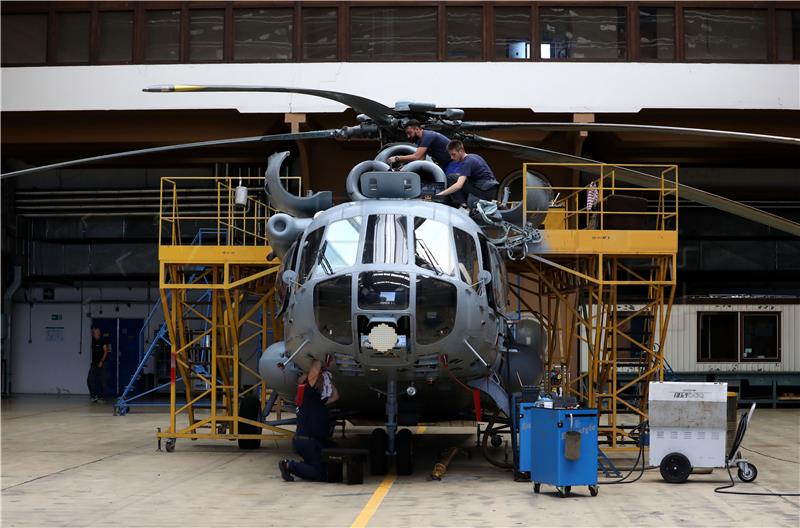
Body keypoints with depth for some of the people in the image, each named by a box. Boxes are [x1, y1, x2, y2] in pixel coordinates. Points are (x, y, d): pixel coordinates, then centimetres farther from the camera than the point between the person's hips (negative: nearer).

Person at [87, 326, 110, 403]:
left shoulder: (103, 340, -6)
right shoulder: (93, 341, 10)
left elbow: (106, 351, -10)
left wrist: (102, 361, -17)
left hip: (101, 364, -6)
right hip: (94, 363, 6)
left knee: (102, 381, -1)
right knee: (89, 380, -5)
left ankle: (101, 397, 6)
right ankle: (94, 395, 4)